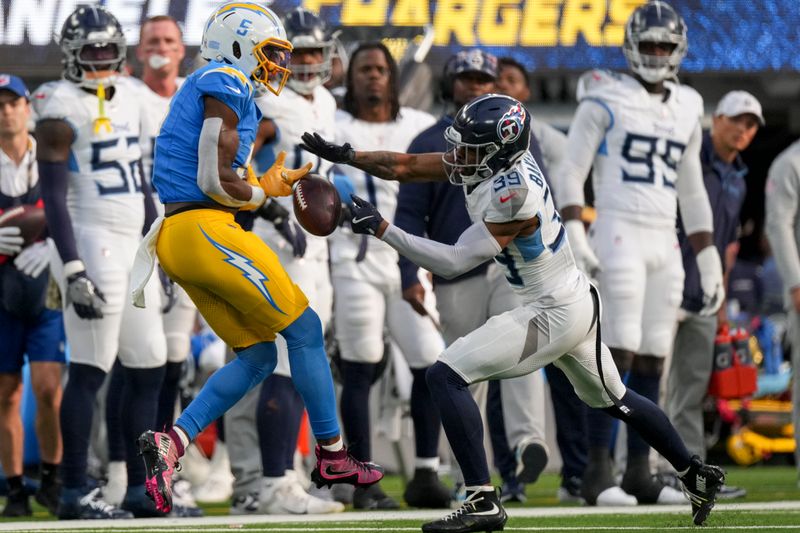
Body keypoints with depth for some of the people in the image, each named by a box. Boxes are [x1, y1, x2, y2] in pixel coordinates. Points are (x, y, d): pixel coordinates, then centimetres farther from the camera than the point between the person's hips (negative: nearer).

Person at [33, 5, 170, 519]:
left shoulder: (127, 96, 14)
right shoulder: (63, 108, -10)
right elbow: (54, 196, -14)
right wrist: (74, 269, -20)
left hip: (131, 245, 9)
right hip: (92, 242, -9)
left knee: (149, 369, 9)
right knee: (90, 370, -9)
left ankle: (141, 488, 15)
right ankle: (75, 491, -5)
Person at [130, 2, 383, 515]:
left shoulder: (208, 89, 22)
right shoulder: (227, 85, -9)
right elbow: (214, 180, -16)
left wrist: (267, 184, 8)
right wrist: (263, 193, 1)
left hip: (176, 237, 10)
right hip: (207, 229, -10)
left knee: (257, 357, 10)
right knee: (303, 328, 1)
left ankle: (171, 442, -5)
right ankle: (332, 455, 7)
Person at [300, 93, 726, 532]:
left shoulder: (512, 196, -27)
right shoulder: (495, 160, -3)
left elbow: (454, 262, -25)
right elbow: (406, 167, 2)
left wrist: (382, 229, -26)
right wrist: (345, 156, -6)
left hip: (553, 314, -10)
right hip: (579, 301, 10)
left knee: (445, 377, -14)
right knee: (611, 400, 28)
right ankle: (696, 475, 42)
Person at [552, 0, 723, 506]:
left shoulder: (686, 109, 16)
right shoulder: (606, 100, -1)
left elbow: (692, 190, 22)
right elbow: (570, 172, -4)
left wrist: (710, 261, 19)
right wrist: (575, 237, -16)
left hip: (665, 242, 6)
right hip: (620, 235, -6)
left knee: (652, 360, 4)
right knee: (621, 351, -13)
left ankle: (640, 473, 8)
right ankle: (598, 472, -13)